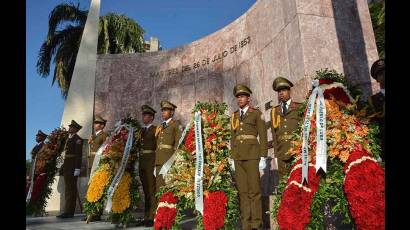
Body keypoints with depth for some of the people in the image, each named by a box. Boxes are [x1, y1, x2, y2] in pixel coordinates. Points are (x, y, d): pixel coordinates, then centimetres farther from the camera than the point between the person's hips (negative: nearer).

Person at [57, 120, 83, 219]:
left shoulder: (78, 139, -8)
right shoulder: (69, 138, 18)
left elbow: (79, 154, -15)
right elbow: (66, 152, 17)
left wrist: (77, 168, -20)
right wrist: (63, 166, 13)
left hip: (73, 166, -9)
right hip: (66, 165, 9)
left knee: (71, 188, -8)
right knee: (68, 188, 12)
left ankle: (69, 211, -5)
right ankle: (68, 211, 19)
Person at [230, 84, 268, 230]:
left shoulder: (257, 113, 1)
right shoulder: (234, 116, 15)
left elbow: (263, 137, -3)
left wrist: (263, 158, -10)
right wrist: (233, 158, 12)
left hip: (252, 155, -5)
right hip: (238, 156, 5)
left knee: (254, 190, -3)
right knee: (242, 190, 5)